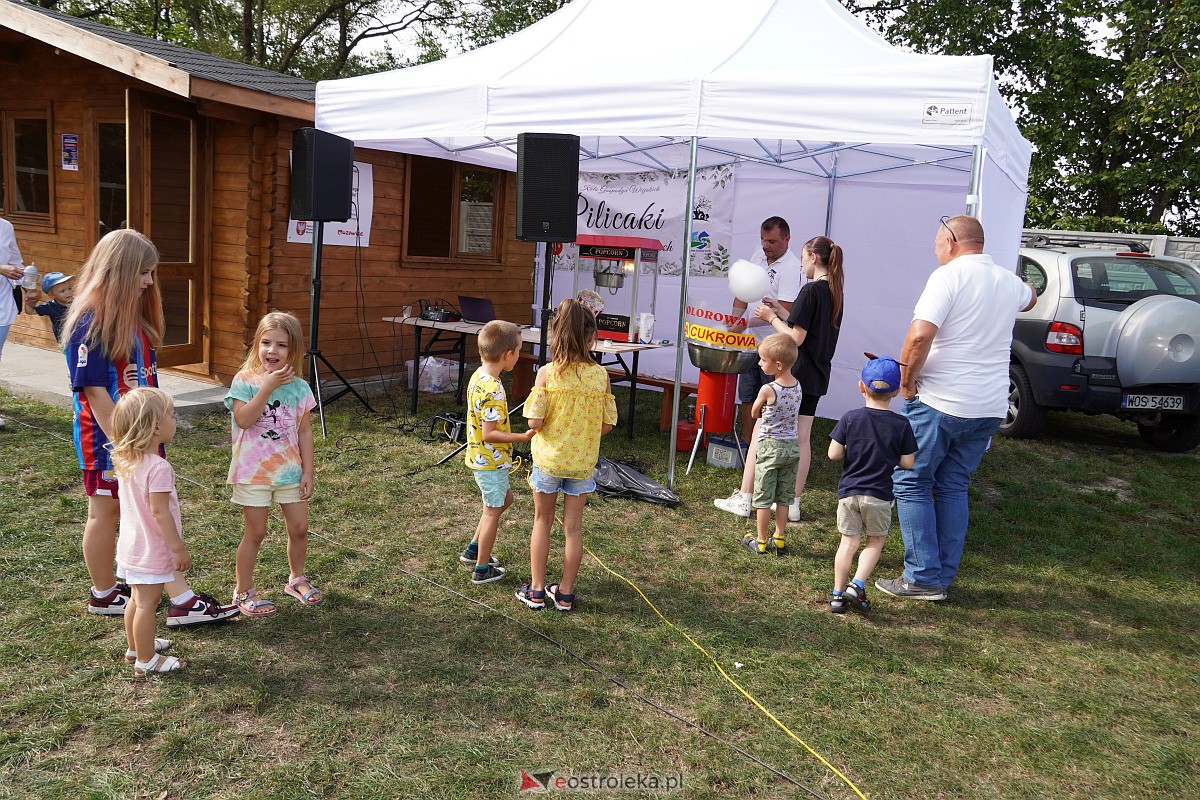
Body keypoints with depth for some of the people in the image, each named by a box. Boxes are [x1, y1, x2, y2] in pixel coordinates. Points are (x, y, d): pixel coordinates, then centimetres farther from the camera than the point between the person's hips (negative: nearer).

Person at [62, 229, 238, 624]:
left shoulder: (133, 316, 5)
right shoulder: (90, 323, -20)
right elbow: (94, 391, -21)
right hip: (108, 440, -8)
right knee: (106, 514, 10)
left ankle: (180, 598, 19)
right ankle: (104, 594, 29)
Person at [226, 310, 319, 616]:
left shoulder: (299, 387, -1)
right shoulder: (245, 381, -9)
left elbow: (304, 432, 3)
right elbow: (243, 419, -24)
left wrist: (307, 472, 0)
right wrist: (267, 387, -26)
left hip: (289, 470, 3)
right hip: (253, 472, -3)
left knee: (299, 528, 10)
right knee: (255, 533, 4)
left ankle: (296, 578, 33)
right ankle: (243, 591, 22)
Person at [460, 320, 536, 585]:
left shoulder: (478, 376, 2)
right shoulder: (493, 389, -28)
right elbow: (489, 434, -27)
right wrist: (523, 437, -26)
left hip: (482, 457, 9)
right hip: (491, 461, -9)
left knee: (504, 499, 25)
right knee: (493, 511, 6)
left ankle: (473, 550, 32)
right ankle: (482, 569, 20)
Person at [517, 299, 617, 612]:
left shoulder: (547, 373, -14)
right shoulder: (600, 375, -9)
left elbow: (534, 421, -16)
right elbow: (607, 424, -4)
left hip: (548, 459, -1)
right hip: (583, 462, 1)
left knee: (542, 522, 16)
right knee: (573, 527, 13)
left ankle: (536, 590, 22)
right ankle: (565, 593, 23)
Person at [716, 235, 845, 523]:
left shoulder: (810, 291, -16)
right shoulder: (834, 292, 10)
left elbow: (796, 338, -18)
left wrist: (771, 318, -6)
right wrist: (780, 312, 13)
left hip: (792, 374, -8)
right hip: (816, 376, 8)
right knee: (802, 439, 10)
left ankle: (743, 500, 4)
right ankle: (793, 504, 16)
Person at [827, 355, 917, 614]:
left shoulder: (850, 418, -7)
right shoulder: (901, 425, -7)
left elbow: (834, 454, -9)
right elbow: (907, 463, -5)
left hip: (849, 491, 1)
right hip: (880, 495, -1)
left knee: (849, 542, 10)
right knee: (875, 542, 15)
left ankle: (838, 593, 13)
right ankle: (857, 585, 1)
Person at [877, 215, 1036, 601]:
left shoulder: (949, 276, -11)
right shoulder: (1008, 281, 12)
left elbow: (919, 336, -24)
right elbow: (1030, 297, 39)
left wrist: (906, 381, -12)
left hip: (939, 402, -7)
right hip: (989, 409, 7)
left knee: (911, 484, 3)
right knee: (953, 488, 15)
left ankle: (924, 577, 2)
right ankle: (943, 576, 18)